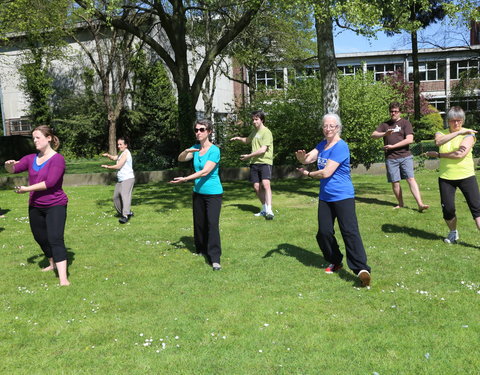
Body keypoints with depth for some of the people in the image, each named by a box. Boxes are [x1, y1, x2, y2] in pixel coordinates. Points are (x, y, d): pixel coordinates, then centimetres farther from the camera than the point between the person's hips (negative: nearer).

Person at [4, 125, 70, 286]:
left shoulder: (57, 159, -12)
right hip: (35, 206, 7)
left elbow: (50, 182, -21)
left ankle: (63, 279, -20)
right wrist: (9, 165, -21)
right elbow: (13, 169, 3)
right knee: (40, 238, 19)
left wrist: (27, 189, -17)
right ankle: (53, 264, 43)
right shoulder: (31, 158, 9)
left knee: (55, 239, -17)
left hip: (55, 205, -7)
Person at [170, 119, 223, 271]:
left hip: (213, 193, -6)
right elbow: (180, 159, 2)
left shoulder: (214, 150, -14)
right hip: (198, 192, 6)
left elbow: (205, 172, -21)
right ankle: (202, 249, 31)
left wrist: (184, 179, -23)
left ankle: (215, 259, -11)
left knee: (212, 224, -12)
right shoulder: (196, 148, 7)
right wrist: (187, 151, -20)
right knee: (199, 223, 13)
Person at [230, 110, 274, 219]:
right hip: (254, 162, 8)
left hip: (265, 162, -7)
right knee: (256, 187, 5)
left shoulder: (266, 132, -9)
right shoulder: (254, 131, 16)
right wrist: (238, 138, 16)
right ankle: (264, 209, 19)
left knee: (266, 184, -24)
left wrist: (248, 156, -11)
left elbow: (263, 150, -18)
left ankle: (269, 210, -27)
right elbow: (247, 140, 37)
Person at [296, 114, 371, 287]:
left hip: (343, 196, -8)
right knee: (323, 233, 7)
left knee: (350, 231, -16)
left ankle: (361, 269, -20)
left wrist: (308, 174, -4)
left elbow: (326, 172, -20)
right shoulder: (322, 145, 12)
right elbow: (307, 159, 3)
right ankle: (335, 262, 25)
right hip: (325, 197, 8)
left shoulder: (341, 147, -15)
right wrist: (302, 157, -22)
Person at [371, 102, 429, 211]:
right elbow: (373, 135, 5)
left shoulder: (405, 123, 4)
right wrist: (385, 134, -15)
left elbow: (409, 139, -7)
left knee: (411, 179, -10)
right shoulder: (385, 124, 15)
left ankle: (420, 204, -14)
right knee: (395, 182, 4)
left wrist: (392, 146, -10)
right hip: (391, 158, 3)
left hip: (405, 156, -2)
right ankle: (400, 204, 18)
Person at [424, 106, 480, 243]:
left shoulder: (469, 134, -2)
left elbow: (460, 154, -18)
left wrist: (438, 155, -12)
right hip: (446, 178, 3)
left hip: (466, 176, -2)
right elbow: (438, 141, -19)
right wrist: (459, 132, -25)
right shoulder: (441, 133, 8)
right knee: (447, 209, 3)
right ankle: (453, 233, 30)